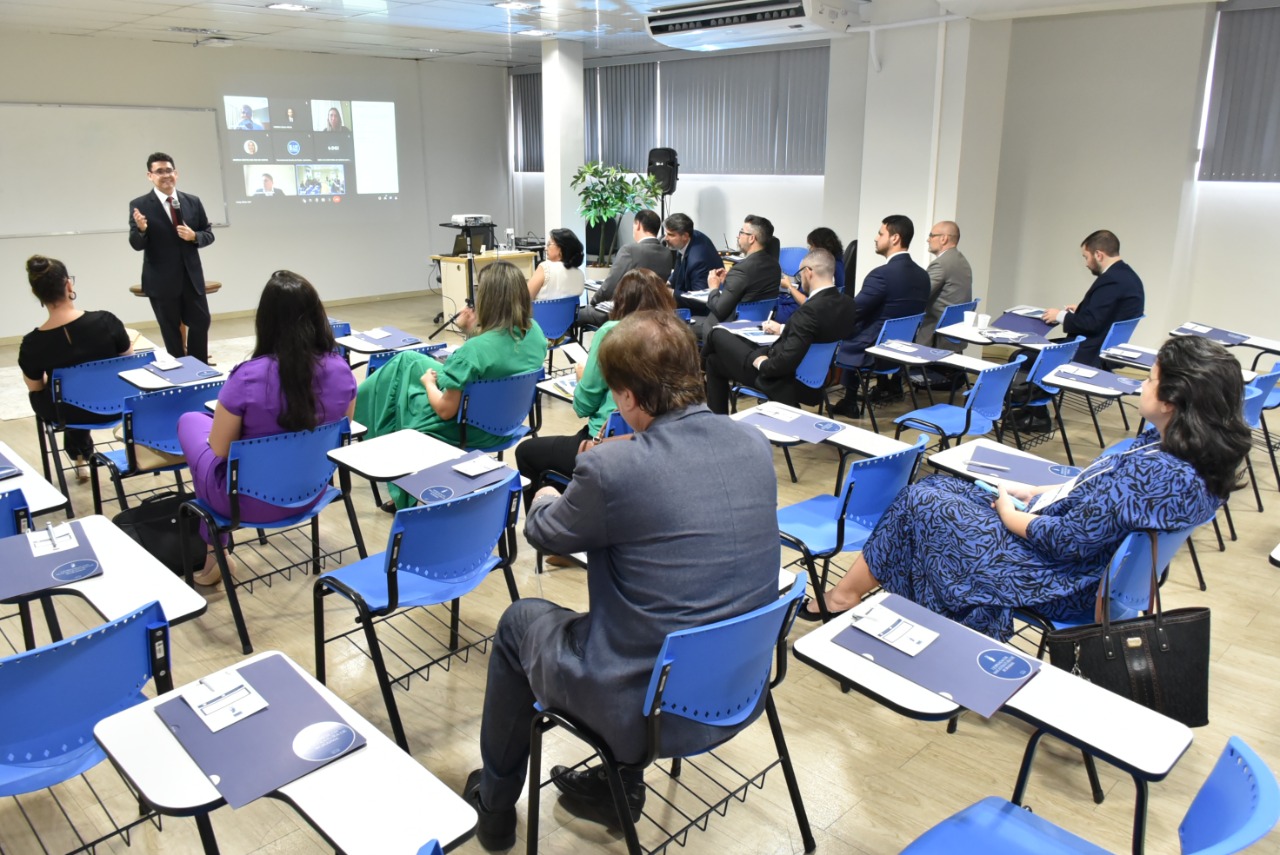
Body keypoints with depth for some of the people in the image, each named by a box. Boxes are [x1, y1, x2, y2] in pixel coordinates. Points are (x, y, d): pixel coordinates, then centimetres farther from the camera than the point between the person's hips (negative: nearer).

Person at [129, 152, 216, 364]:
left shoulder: (193, 202, 5)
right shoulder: (139, 205, -5)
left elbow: (209, 234, 9)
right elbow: (137, 244, -8)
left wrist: (194, 236, -13)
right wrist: (141, 229, -29)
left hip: (191, 277, 3)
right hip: (162, 281, -3)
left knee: (201, 323, 7)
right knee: (171, 331, 9)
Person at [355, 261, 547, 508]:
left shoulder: (472, 350, -33)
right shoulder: (536, 332, -13)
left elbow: (445, 410, -23)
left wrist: (429, 382, -4)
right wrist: (472, 331, -5)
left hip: (462, 431, -7)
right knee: (407, 359, 19)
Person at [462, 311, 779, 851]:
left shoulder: (613, 470, -24)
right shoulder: (755, 445, -6)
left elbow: (545, 534, -2)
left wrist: (545, 501, 19)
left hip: (646, 709, -6)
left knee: (521, 621, 20)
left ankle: (495, 804, 39)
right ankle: (620, 784, 38)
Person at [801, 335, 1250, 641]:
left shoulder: (1162, 475, -32)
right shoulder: (1177, 449, -2)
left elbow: (1070, 540, -28)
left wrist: (1009, 514, -12)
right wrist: (1034, 493, 7)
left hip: (1050, 578, -10)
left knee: (917, 503, -3)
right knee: (936, 486, 12)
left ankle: (843, 596, 15)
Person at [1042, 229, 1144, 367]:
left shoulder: (1111, 280, -19)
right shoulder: (1127, 275, 12)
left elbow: (1091, 323, -20)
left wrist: (1060, 315, -6)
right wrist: (1080, 309, 18)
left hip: (1094, 354, -11)